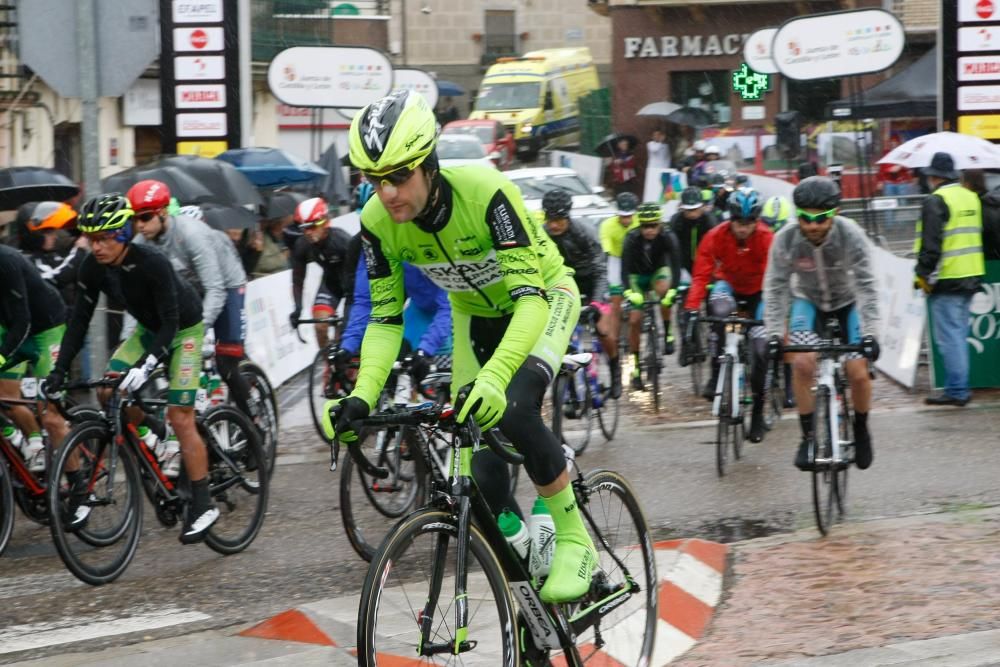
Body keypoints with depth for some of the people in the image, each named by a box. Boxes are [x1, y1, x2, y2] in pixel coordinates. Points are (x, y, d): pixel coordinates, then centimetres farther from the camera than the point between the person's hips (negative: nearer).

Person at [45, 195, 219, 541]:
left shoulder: (152, 262, -33)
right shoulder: (93, 267, -16)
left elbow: (171, 322, -33)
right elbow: (80, 318, -10)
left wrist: (146, 364, -44)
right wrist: (60, 368, -17)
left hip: (183, 329, -6)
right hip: (149, 328, 6)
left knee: (180, 417, -11)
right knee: (108, 390, -13)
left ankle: (203, 505, -4)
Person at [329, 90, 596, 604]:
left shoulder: (485, 192, -37)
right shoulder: (378, 222, -22)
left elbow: (530, 297, -41)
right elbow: (385, 318, -15)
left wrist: (494, 378, -56)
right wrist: (362, 396, -32)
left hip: (542, 298, -5)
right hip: (475, 316, 5)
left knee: (512, 410, -32)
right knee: (481, 473, -6)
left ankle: (575, 540, -16)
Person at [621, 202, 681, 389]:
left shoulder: (667, 238, -26)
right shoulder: (632, 239, -27)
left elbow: (675, 266, -32)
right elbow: (625, 269, -31)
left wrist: (673, 289, -49)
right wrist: (629, 292, -48)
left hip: (658, 271, 0)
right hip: (637, 275, 0)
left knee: (664, 289, -35)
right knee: (635, 319, -11)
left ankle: (667, 334, -17)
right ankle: (635, 365, 2)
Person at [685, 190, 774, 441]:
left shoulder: (767, 238, -26)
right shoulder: (716, 237, -24)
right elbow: (701, 275, -28)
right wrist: (691, 307, -42)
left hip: (757, 291, 0)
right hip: (729, 283, 0)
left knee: (761, 345, -12)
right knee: (719, 306, -36)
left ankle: (757, 410, 5)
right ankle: (717, 374, -25)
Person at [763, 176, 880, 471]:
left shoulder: (851, 235, -29)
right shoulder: (785, 239, -26)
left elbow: (866, 285, -29)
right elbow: (775, 287, -20)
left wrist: (869, 333, -37)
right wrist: (773, 334, -28)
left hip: (847, 302, -1)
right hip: (808, 301, 1)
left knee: (858, 372, -13)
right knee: (803, 362, -23)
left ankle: (861, 431, 16)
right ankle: (808, 436, -8)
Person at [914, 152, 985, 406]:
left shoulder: (936, 201, -13)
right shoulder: (971, 198, 13)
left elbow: (931, 244, -18)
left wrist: (923, 275, -11)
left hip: (946, 280, -8)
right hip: (971, 278, 8)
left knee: (949, 336, -5)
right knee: (959, 333, 15)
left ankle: (957, 390, -7)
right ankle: (958, 387, 18)